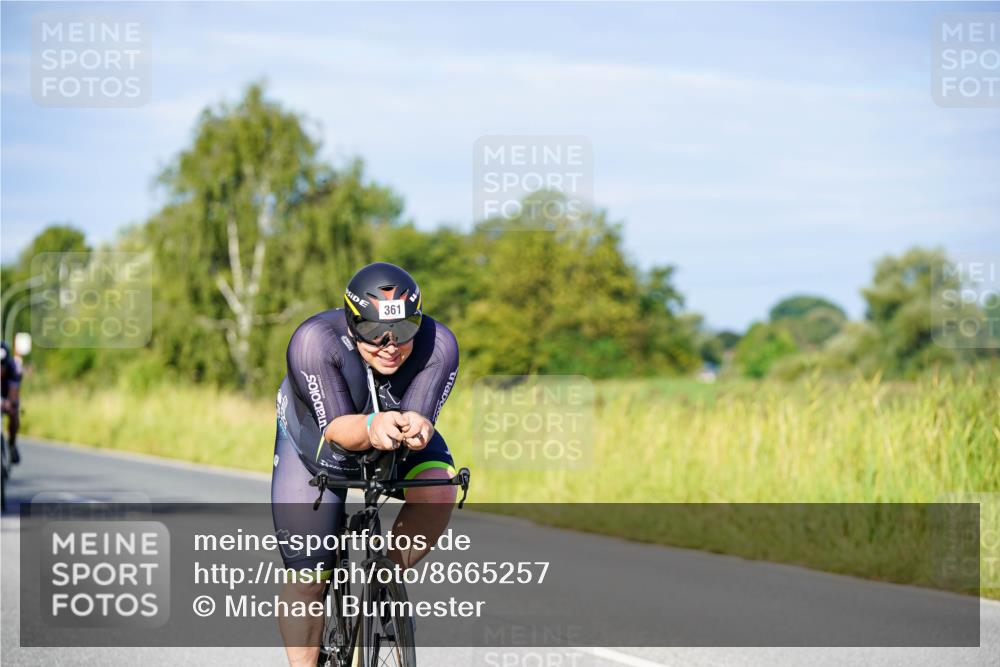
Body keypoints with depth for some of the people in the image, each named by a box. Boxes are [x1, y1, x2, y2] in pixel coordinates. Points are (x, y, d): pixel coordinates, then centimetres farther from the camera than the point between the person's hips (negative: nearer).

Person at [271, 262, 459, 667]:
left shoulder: (438, 346, -31)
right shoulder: (315, 341, -37)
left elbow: (421, 418, -33)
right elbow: (336, 430, -39)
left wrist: (414, 428, -58)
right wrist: (371, 428, -61)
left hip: (396, 448, 2)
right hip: (315, 441, -1)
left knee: (438, 493, -29)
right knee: (306, 579, -5)